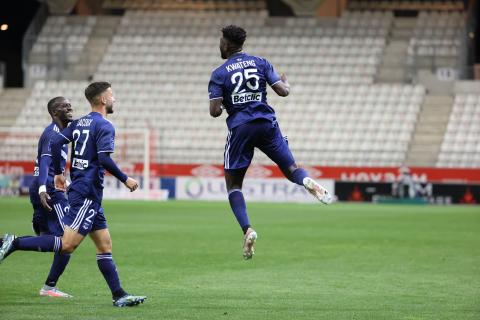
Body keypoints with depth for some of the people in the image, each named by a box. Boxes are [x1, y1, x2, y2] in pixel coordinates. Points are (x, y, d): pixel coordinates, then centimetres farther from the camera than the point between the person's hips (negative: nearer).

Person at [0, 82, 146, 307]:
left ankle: (119, 296, 8)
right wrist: (125, 180, -11)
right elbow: (104, 159, -21)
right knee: (67, 245, -14)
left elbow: (56, 142, 8)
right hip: (87, 194, -10)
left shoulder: (79, 123, 13)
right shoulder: (104, 126, -11)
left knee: (105, 244, 9)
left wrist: (58, 173, 16)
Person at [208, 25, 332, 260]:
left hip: (240, 128, -2)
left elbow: (215, 111, -8)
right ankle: (308, 181, -28)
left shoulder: (219, 74, -1)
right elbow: (282, 91, 2)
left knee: (233, 184, 9)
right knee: (291, 168, 10)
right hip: (267, 124, 2)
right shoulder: (260, 63, 6)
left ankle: (247, 229, -10)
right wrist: (287, 84, 25)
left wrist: (221, 106, 16)